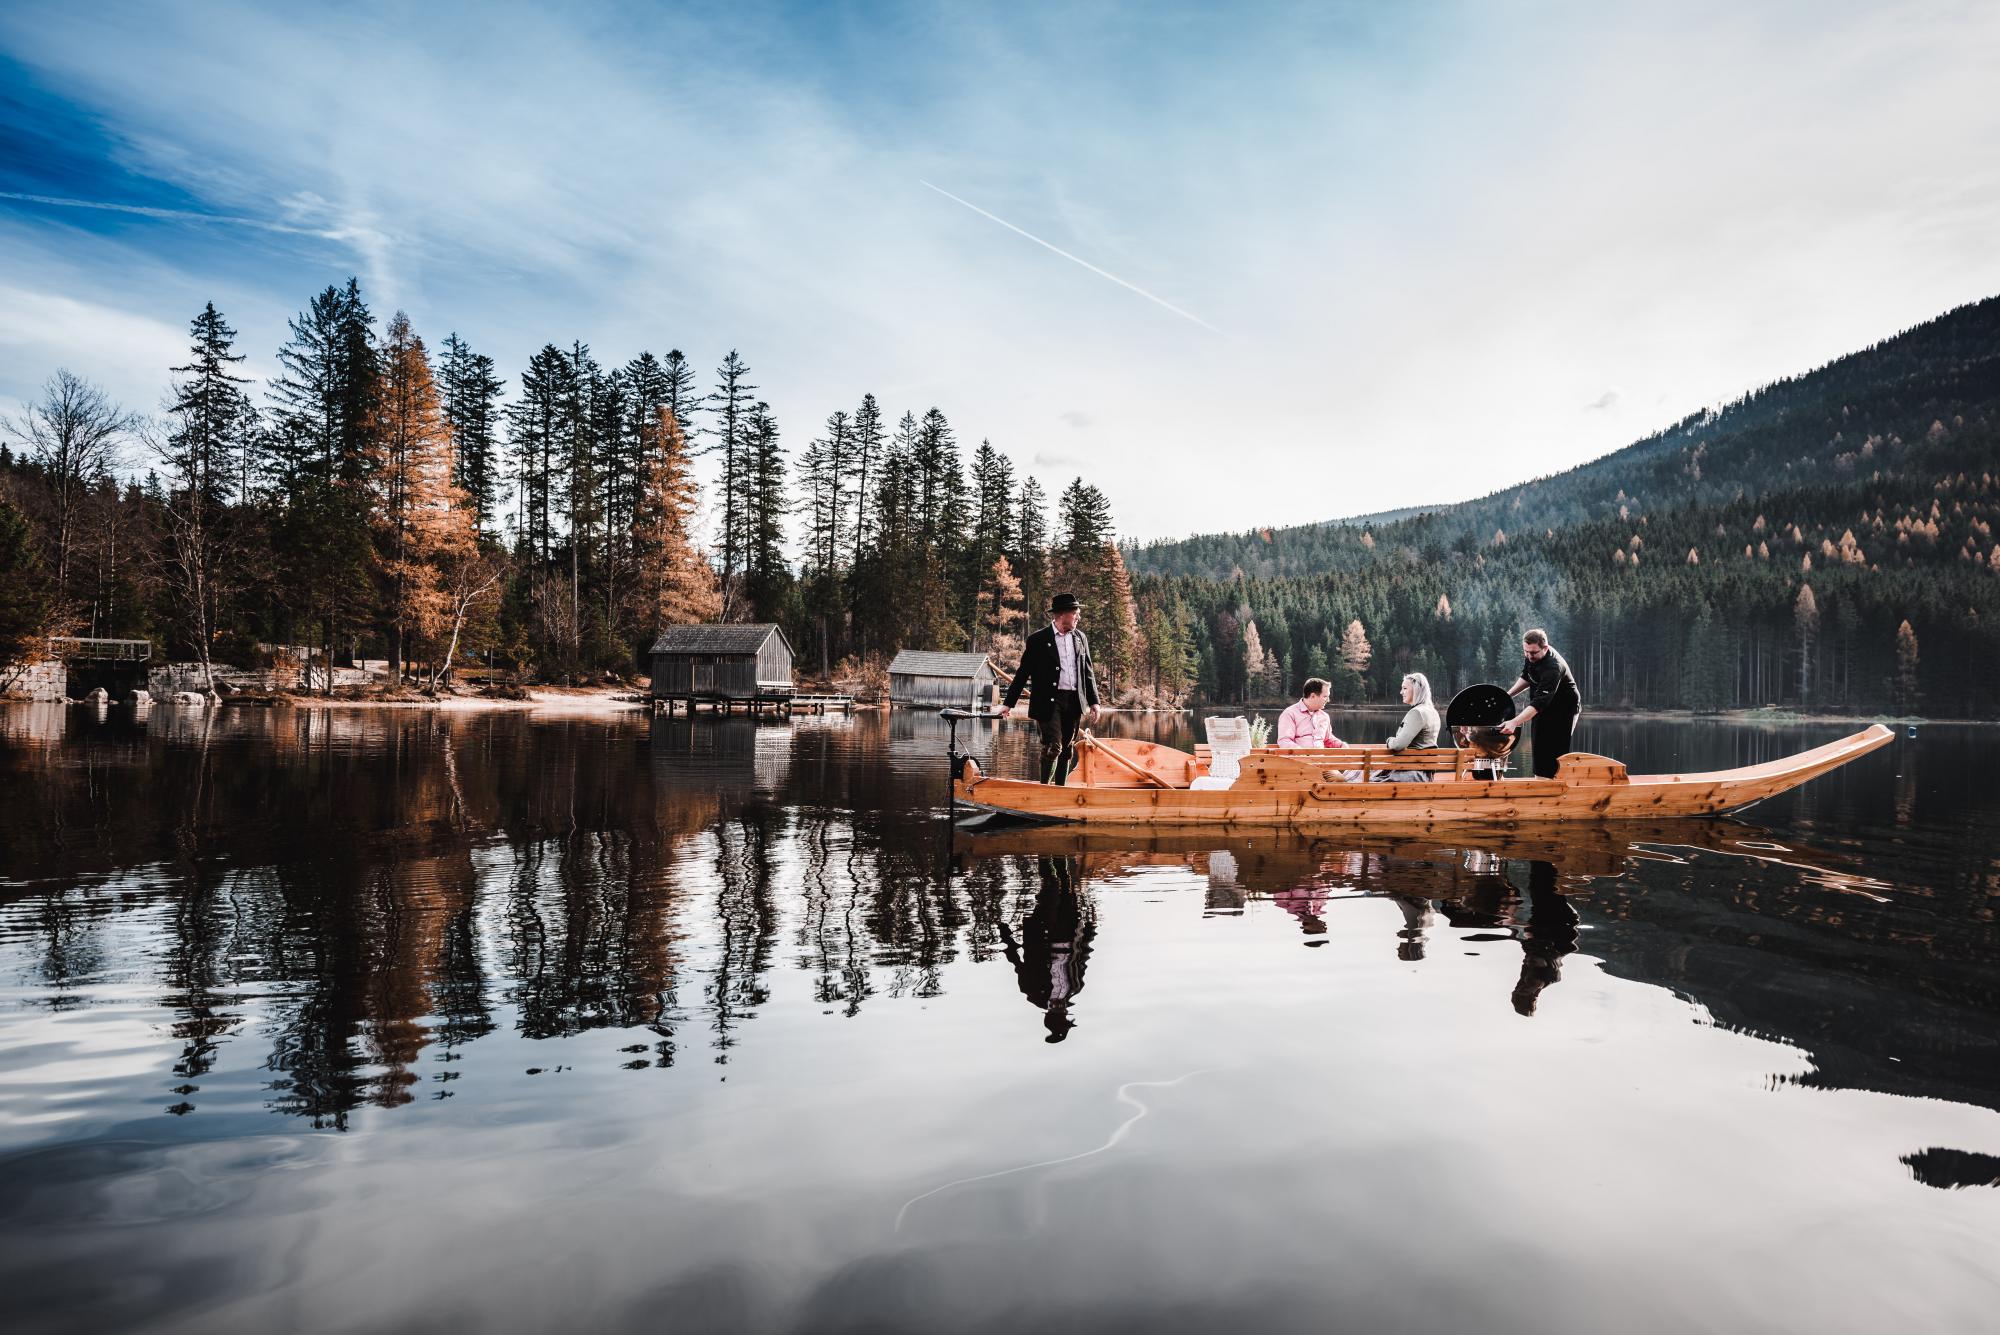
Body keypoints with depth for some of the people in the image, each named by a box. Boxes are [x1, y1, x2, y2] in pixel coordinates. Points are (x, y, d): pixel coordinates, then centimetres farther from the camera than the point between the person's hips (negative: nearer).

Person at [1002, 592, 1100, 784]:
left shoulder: (1080, 638, 12)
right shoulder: (1038, 640, -2)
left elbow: (1087, 672, 16)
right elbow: (1023, 673, 0)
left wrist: (1093, 702, 10)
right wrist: (1009, 703, -2)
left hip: (1074, 701, 5)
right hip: (1049, 701, -5)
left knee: (1067, 749, 10)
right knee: (1053, 746, -13)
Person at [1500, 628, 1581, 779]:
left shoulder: (1553, 667, -34)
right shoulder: (1531, 656, -7)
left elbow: (1539, 702, -42)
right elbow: (1526, 678, 13)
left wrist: (1515, 722, -51)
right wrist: (1508, 694, -3)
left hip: (1564, 708, -9)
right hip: (1544, 709, 9)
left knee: (1554, 753, -12)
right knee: (1539, 748, 11)